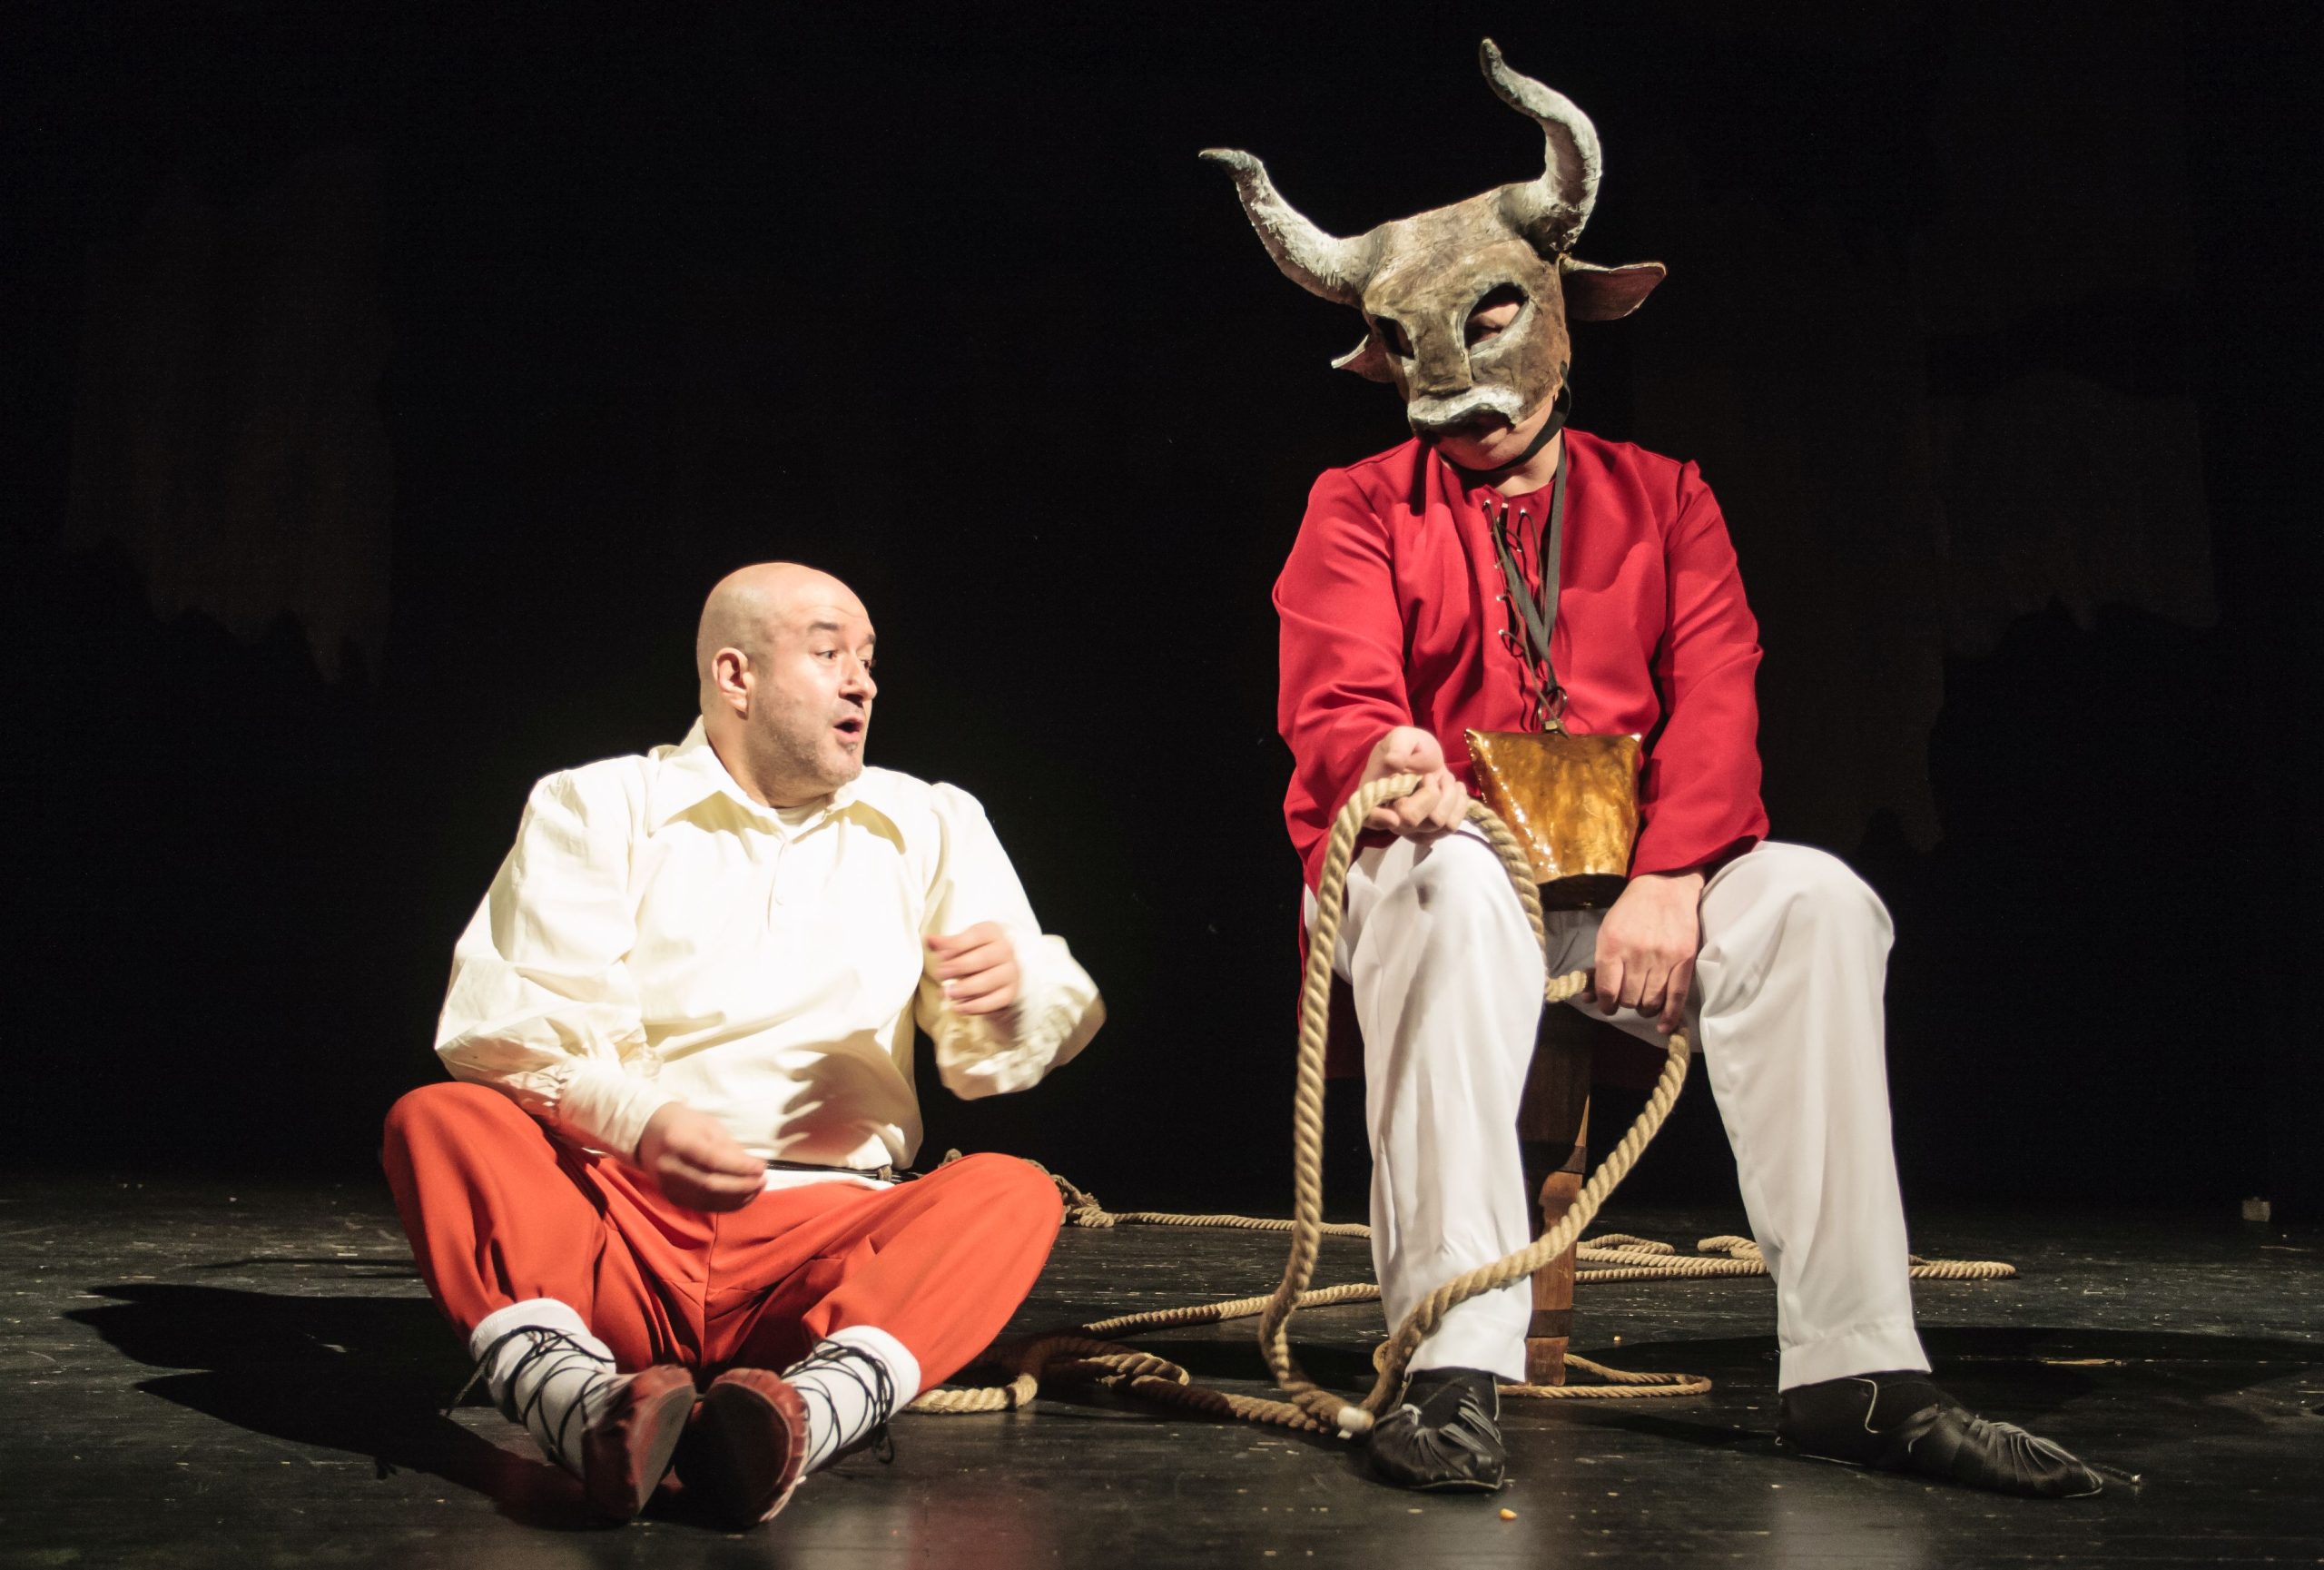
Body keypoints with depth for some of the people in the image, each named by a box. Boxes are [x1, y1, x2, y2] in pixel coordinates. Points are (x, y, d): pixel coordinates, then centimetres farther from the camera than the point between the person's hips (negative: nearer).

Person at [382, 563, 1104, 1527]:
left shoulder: (929, 826, 15)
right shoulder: (597, 807, 9)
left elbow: (993, 1060, 11)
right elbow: (497, 1021, -3)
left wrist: (1012, 995, -14)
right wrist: (635, 1119, -22)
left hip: (824, 1242, 1)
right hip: (614, 1213, -1)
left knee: (1013, 1195, -25)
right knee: (438, 1122, -24)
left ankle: (807, 1413, -52)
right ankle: (587, 1407, -49)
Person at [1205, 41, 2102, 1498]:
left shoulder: (1661, 497, 14)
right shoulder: (1361, 508, 8)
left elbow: (1714, 702, 0)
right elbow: (1337, 706, -8)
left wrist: (1671, 881, -19)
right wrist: (1392, 759, -34)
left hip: (1629, 879, 2)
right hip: (1428, 869, -2)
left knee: (1816, 898, -26)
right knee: (1454, 880, -37)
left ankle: (1856, 1367, -26)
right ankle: (1457, 1369, -40)